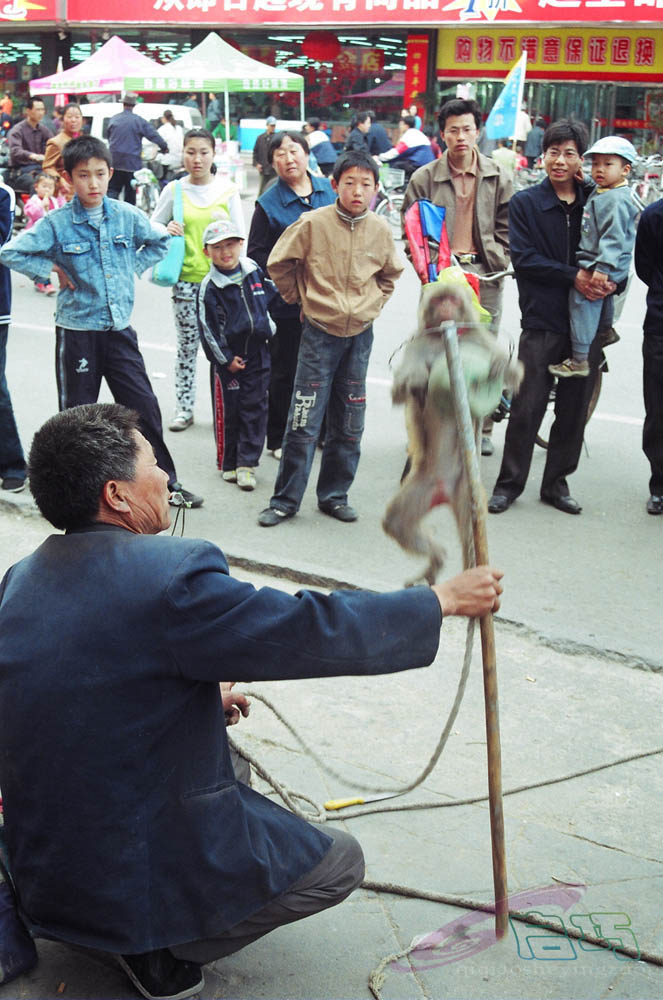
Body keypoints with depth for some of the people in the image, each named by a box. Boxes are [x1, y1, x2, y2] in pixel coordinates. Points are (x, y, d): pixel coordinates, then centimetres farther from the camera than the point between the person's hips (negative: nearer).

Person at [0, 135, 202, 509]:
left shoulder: (127, 215, 0)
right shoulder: (57, 223, -8)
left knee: (145, 407, 4)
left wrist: (134, 268, 7)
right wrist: (51, 270, -8)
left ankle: (167, 481, 17)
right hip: (77, 333, -2)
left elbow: (161, 241, 17)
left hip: (120, 329, 2)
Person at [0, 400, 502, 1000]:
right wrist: (444, 599, -8)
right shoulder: (171, 576, -24)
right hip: (139, 874, -8)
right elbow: (313, 631, -20)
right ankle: (166, 951, 2)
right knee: (341, 860, 10)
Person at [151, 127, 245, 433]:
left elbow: (238, 237, 5)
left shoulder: (228, 189, 3)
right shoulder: (174, 190, 4)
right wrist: (167, 230, -10)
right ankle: (183, 408, 15)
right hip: (186, 279, 0)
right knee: (187, 345, 5)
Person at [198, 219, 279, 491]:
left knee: (255, 408, 3)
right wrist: (226, 358, -12)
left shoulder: (255, 272, 3)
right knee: (227, 412, 4)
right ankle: (227, 463, 18)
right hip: (227, 357, -4)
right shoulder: (209, 287, -10)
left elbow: (275, 297, 18)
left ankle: (247, 463, 9)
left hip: (257, 352, 4)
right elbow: (208, 328, -10)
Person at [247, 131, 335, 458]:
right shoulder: (268, 203, -4)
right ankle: (278, 439, 18)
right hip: (288, 303, -3)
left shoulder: (329, 190, 6)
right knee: (285, 372, 5)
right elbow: (256, 254, -5)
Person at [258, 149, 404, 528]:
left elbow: (390, 274, 18)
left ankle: (334, 495, 23)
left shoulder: (381, 230, 0)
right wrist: (301, 297, 6)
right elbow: (279, 263, 2)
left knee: (349, 425, 9)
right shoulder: (313, 223, -10)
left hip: (361, 335, 3)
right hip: (320, 332, -3)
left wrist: (372, 304, 9)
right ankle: (285, 500, 7)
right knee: (304, 422, -3)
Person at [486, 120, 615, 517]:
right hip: (541, 320, -2)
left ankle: (557, 482, 22)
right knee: (527, 407, 0)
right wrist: (573, 276, -17)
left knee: (574, 408, 9)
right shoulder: (525, 202, 1)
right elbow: (524, 258, -8)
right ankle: (509, 483, 14)